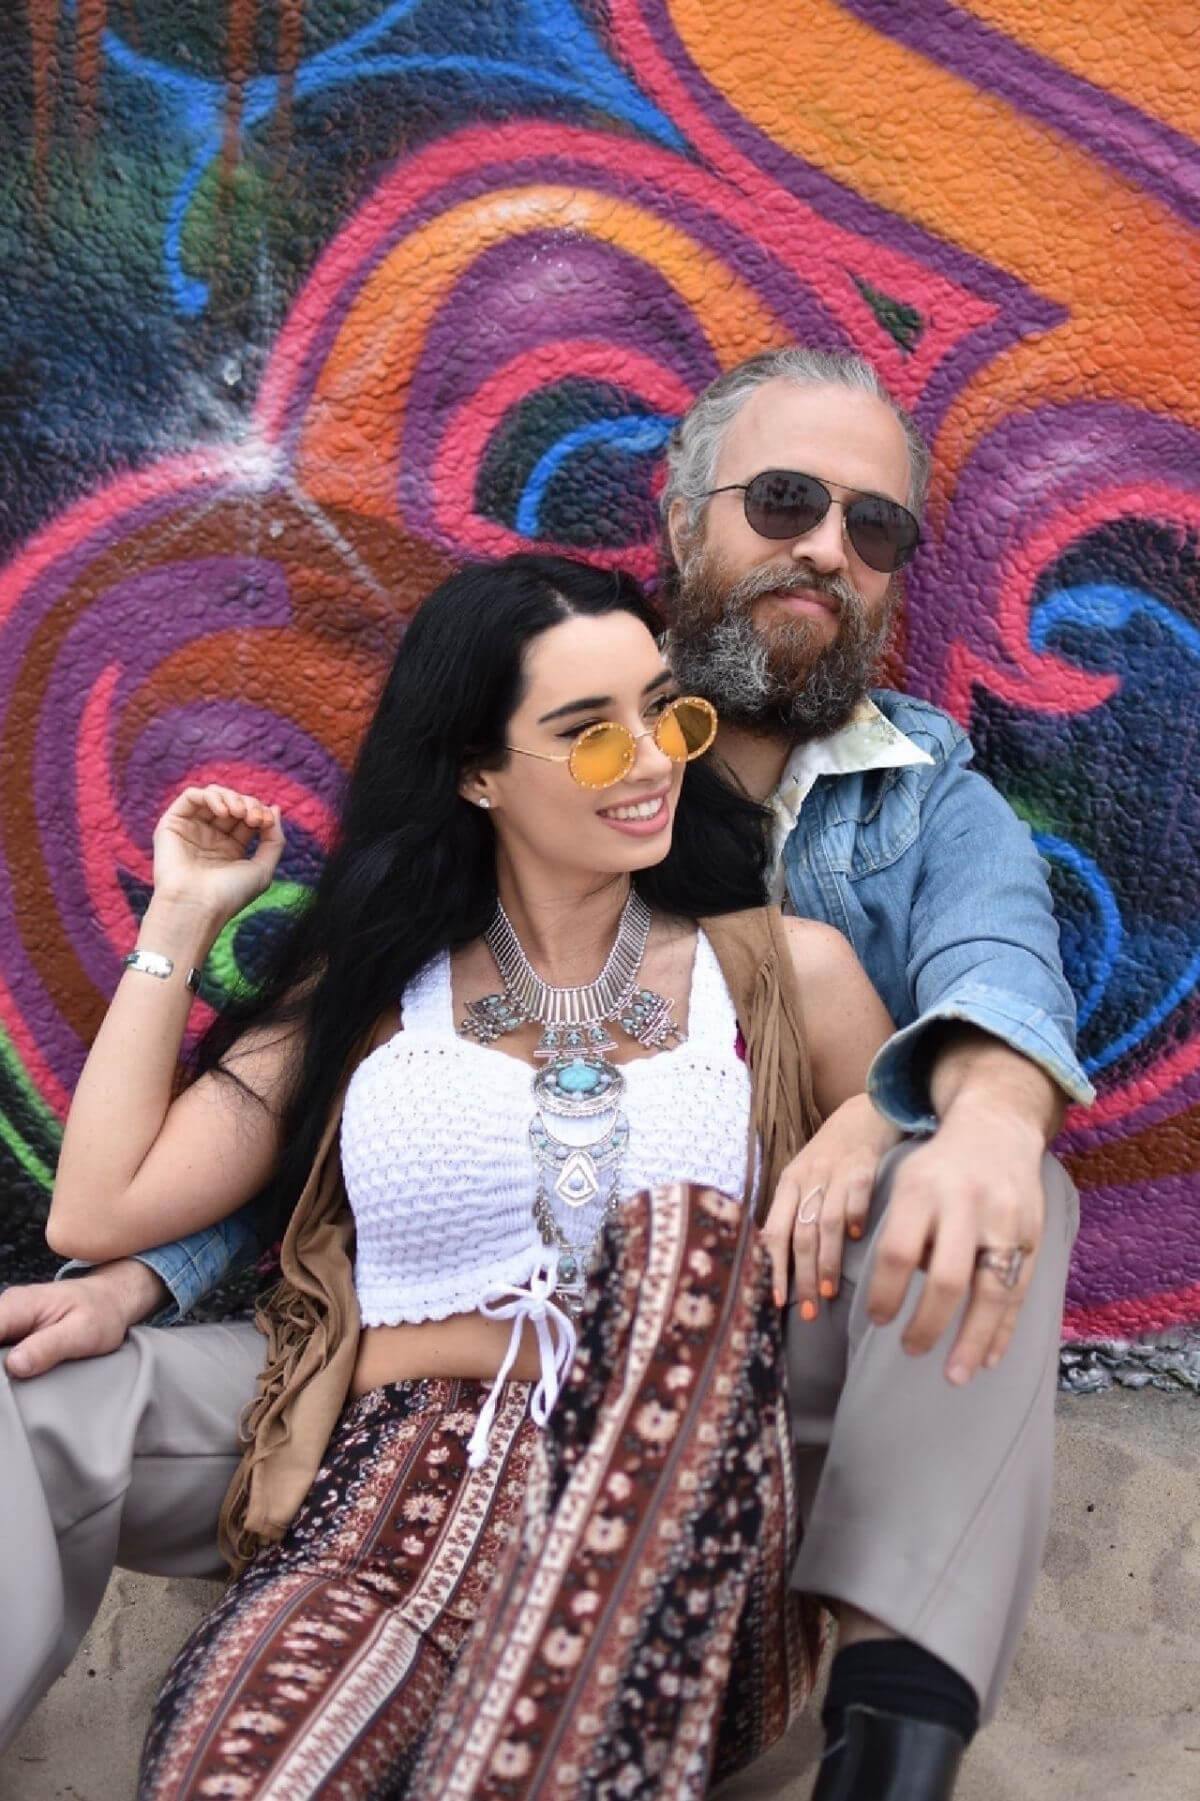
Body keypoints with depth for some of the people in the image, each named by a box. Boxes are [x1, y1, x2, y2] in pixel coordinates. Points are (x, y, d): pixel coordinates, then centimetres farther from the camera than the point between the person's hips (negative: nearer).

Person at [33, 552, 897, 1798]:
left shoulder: (782, 973, 11)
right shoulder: (370, 985, 13)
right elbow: (96, 1214, 8)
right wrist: (182, 920, 12)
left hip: (661, 1508, 2)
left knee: (689, 1235, -32)